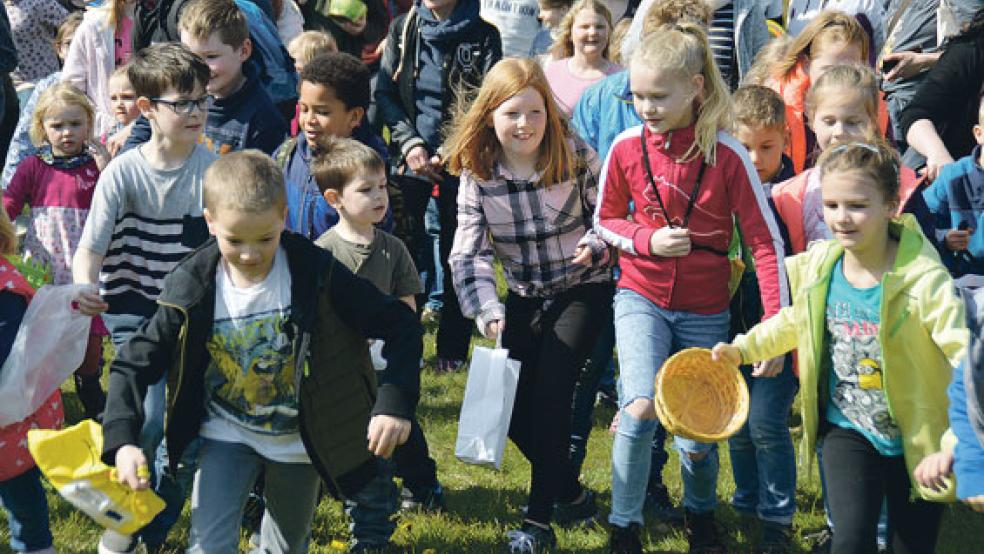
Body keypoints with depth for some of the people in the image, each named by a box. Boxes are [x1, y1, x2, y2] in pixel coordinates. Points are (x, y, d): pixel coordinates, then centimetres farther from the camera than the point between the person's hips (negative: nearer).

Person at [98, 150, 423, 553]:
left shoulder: (315, 274, -22)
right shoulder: (192, 289, -17)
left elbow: (399, 326, -17)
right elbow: (134, 364, -11)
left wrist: (395, 403, -31)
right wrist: (121, 441, -27)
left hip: (299, 440, 0)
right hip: (227, 433, 0)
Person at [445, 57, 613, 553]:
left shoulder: (576, 159, -14)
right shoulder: (476, 176, -10)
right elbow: (469, 255, -13)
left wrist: (595, 243, -23)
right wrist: (488, 311, -27)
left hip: (582, 289, -3)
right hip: (524, 297, 4)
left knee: (550, 389, -19)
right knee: (514, 408, -3)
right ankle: (571, 494, 22)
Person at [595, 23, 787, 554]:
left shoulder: (728, 155, -15)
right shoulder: (627, 147, -9)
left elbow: (766, 242, -12)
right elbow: (604, 220, 7)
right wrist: (648, 241, -14)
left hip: (704, 311, 0)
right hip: (642, 298, 0)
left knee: (695, 441, 2)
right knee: (643, 409, -24)